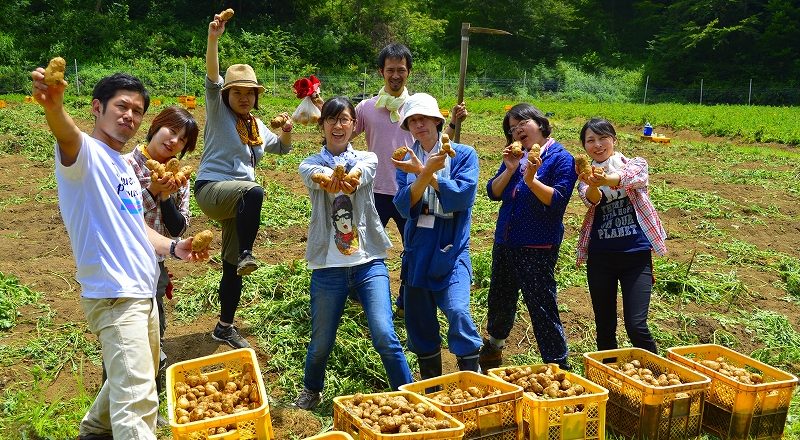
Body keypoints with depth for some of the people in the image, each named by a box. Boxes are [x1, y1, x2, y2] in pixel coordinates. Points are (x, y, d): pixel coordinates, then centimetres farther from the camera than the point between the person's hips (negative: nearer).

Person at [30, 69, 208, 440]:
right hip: (114, 295, -10)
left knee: (133, 377, 27)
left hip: (143, 293, 10)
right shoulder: (86, 155, -11)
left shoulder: (124, 166, 15)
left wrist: (173, 247, 5)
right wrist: (53, 106, -58)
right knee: (137, 398, -14)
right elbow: (67, 135, -36)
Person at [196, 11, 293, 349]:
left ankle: (225, 327, 24)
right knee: (253, 192, -41)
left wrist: (286, 131, 5)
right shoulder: (218, 111, -1)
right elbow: (212, 79, -18)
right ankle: (246, 254, -30)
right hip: (211, 189, -7)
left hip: (237, 200, 7)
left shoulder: (256, 125, 16)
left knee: (232, 267, 10)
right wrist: (213, 38, -32)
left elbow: (282, 148, 29)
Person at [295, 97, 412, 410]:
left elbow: (356, 177, -20)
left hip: (369, 262, 0)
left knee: (384, 335, -12)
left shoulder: (367, 159, 6)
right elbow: (319, 177, -22)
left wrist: (347, 180, -45)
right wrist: (330, 180, -47)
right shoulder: (310, 165, 4)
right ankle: (311, 390, 39)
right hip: (328, 266, 1)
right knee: (321, 342, 10)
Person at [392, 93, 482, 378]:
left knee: (457, 310, -23)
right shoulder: (407, 161, 8)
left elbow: (463, 196, -16)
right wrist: (427, 172, -20)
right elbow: (404, 206, -6)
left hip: (450, 248, -4)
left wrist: (423, 172, -19)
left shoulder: (463, 155, -1)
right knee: (418, 320, 10)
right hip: (417, 249, 4)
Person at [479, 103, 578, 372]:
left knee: (542, 307, -3)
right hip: (505, 243, 7)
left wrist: (532, 180, -27)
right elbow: (493, 192, 4)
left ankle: (557, 365, 11)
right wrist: (510, 170, -11)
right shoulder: (515, 156, 11)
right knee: (500, 300, 22)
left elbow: (559, 200, -17)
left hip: (538, 247, -7)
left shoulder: (560, 158, -8)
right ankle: (493, 349, 45)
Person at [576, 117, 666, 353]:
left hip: (636, 254, -2)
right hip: (600, 257, 2)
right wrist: (592, 184, -42)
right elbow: (591, 199, -17)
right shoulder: (586, 177, 7)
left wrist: (607, 179, -46)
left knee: (636, 326, -9)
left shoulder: (636, 164, 3)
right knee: (604, 327, 10)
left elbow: (634, 177, -23)